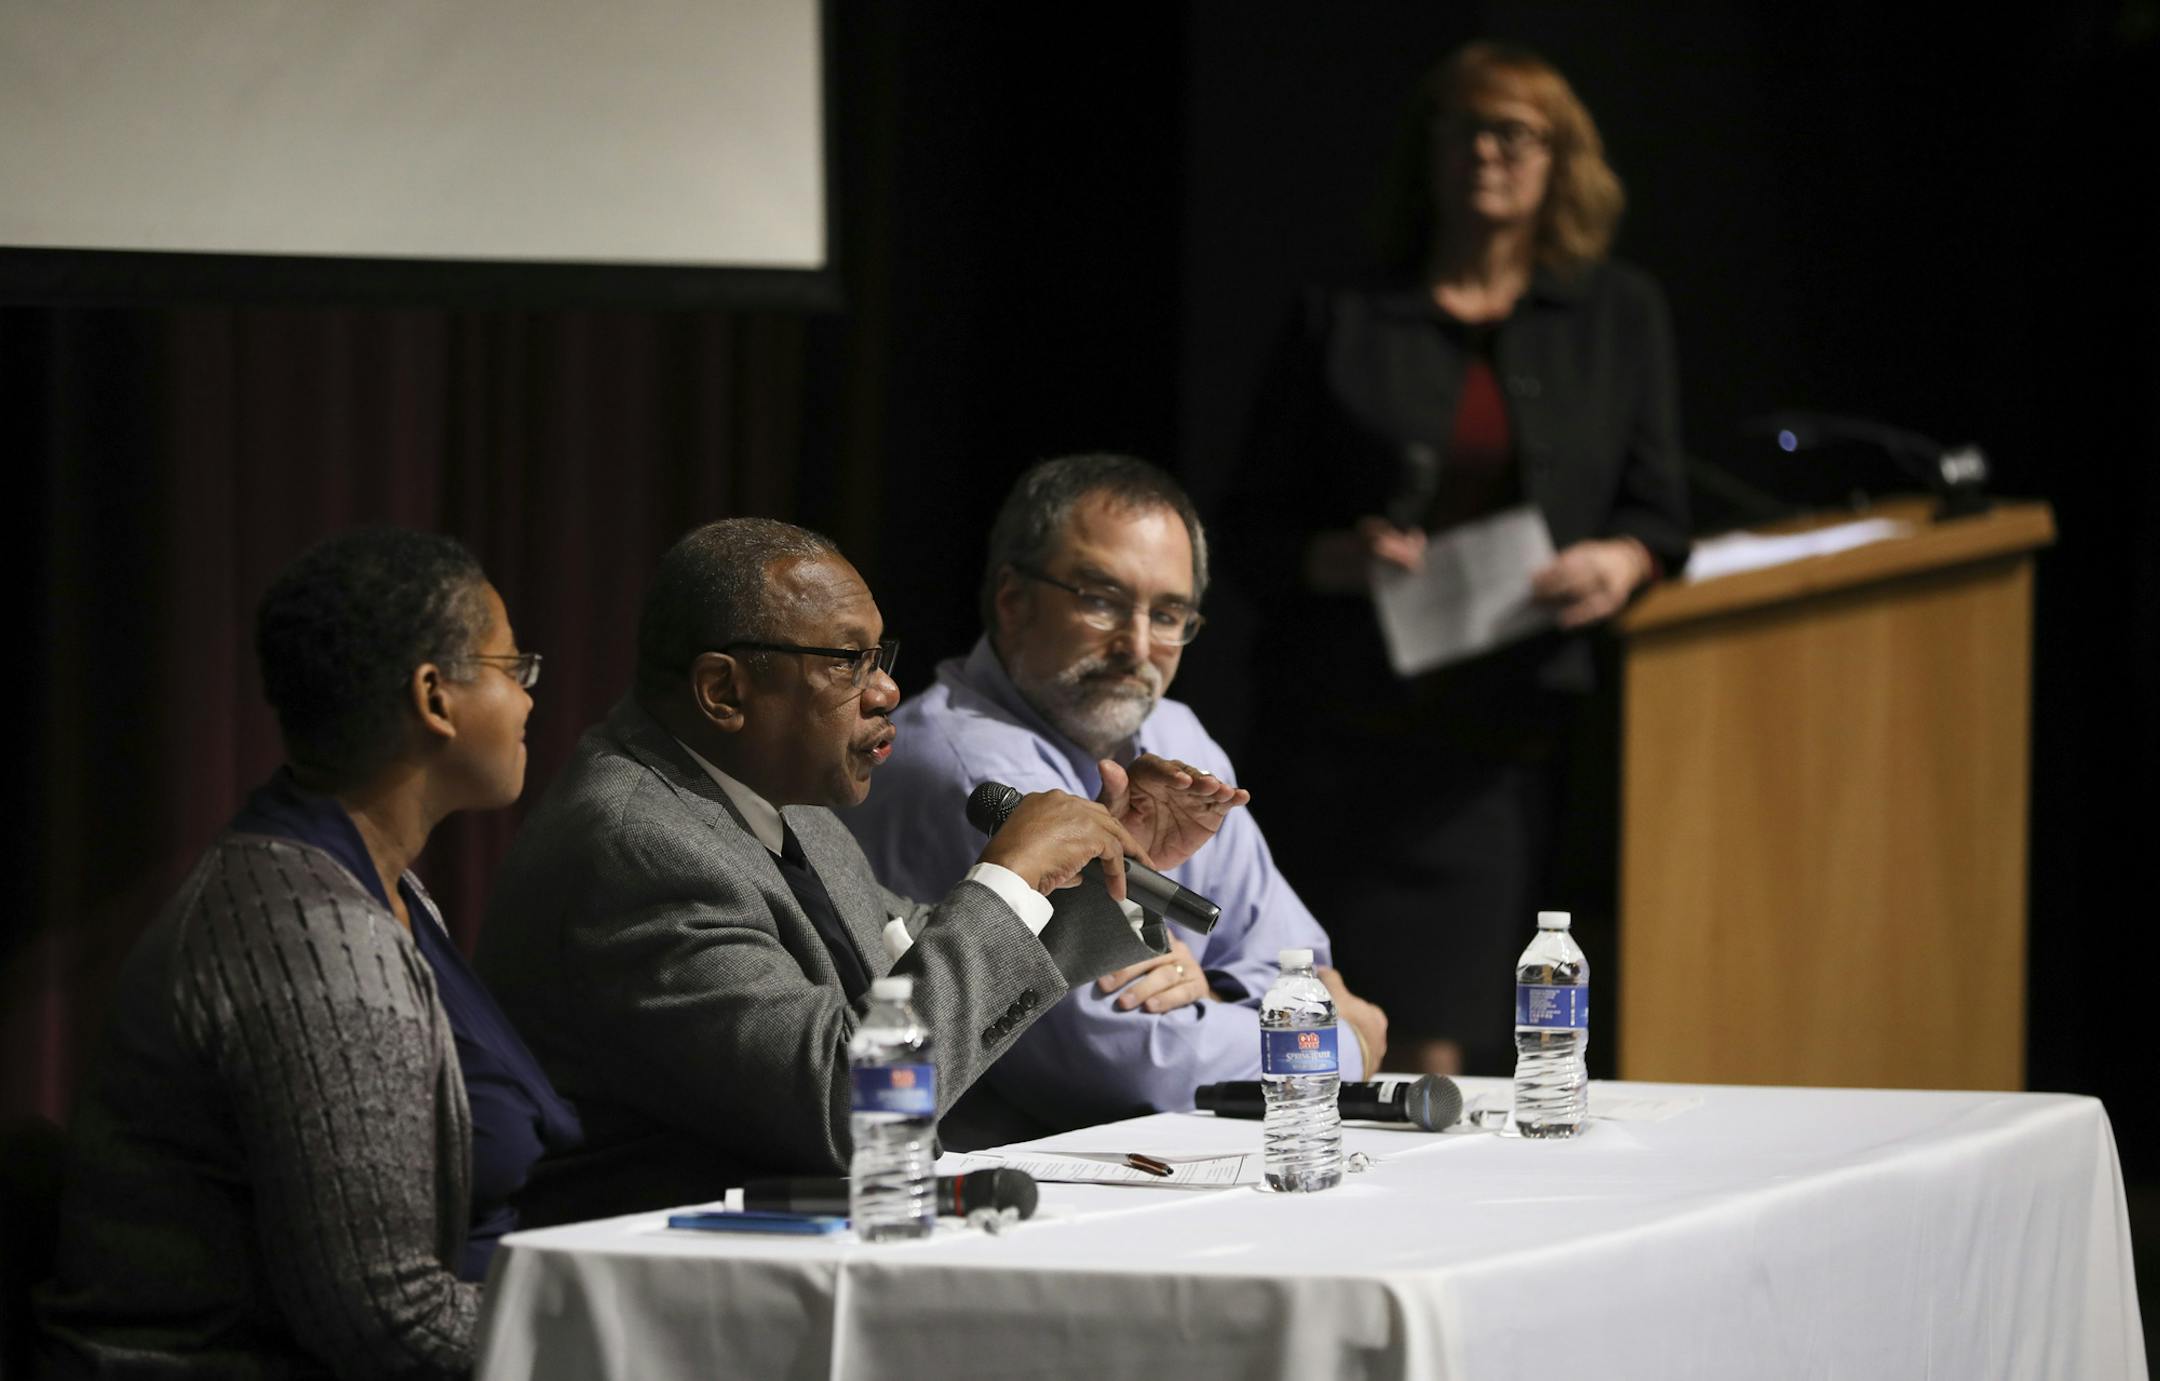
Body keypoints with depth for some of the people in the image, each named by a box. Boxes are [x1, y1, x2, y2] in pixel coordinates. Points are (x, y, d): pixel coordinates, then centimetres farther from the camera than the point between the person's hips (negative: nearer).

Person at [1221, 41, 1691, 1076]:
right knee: (1411, 1047, -10)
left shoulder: (1618, 316, 15)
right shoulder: (1343, 328, 10)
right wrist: (1335, 557, -11)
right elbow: (1253, 529, 10)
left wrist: (1622, 564, -9)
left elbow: (1656, 510, 13)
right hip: (1367, 728, -1)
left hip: (1525, 729, 1)